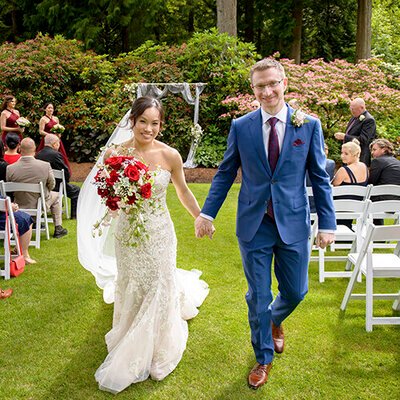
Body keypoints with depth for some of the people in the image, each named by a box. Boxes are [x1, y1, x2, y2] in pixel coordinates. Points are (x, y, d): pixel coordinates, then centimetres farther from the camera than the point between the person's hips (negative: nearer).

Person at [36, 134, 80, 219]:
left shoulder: (38, 154, 2)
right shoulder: (56, 154, -20)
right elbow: (66, 172, -18)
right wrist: (65, 180, 4)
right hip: (55, 186, -8)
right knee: (75, 190, 15)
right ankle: (74, 215, 17)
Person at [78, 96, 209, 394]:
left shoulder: (170, 156, -12)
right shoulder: (115, 153, -11)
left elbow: (183, 191, 5)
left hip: (160, 233, -1)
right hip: (128, 232, 1)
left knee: (159, 288, 10)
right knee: (131, 288, 17)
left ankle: (154, 352, 36)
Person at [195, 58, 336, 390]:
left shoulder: (309, 125, -3)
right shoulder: (240, 127, -2)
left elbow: (320, 178, 1)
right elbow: (225, 174, 6)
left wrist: (327, 223, -3)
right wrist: (207, 213, 0)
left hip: (294, 225, 0)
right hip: (254, 226, 0)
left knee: (295, 292, 12)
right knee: (258, 297, 9)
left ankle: (275, 320, 48)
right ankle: (264, 358, 31)